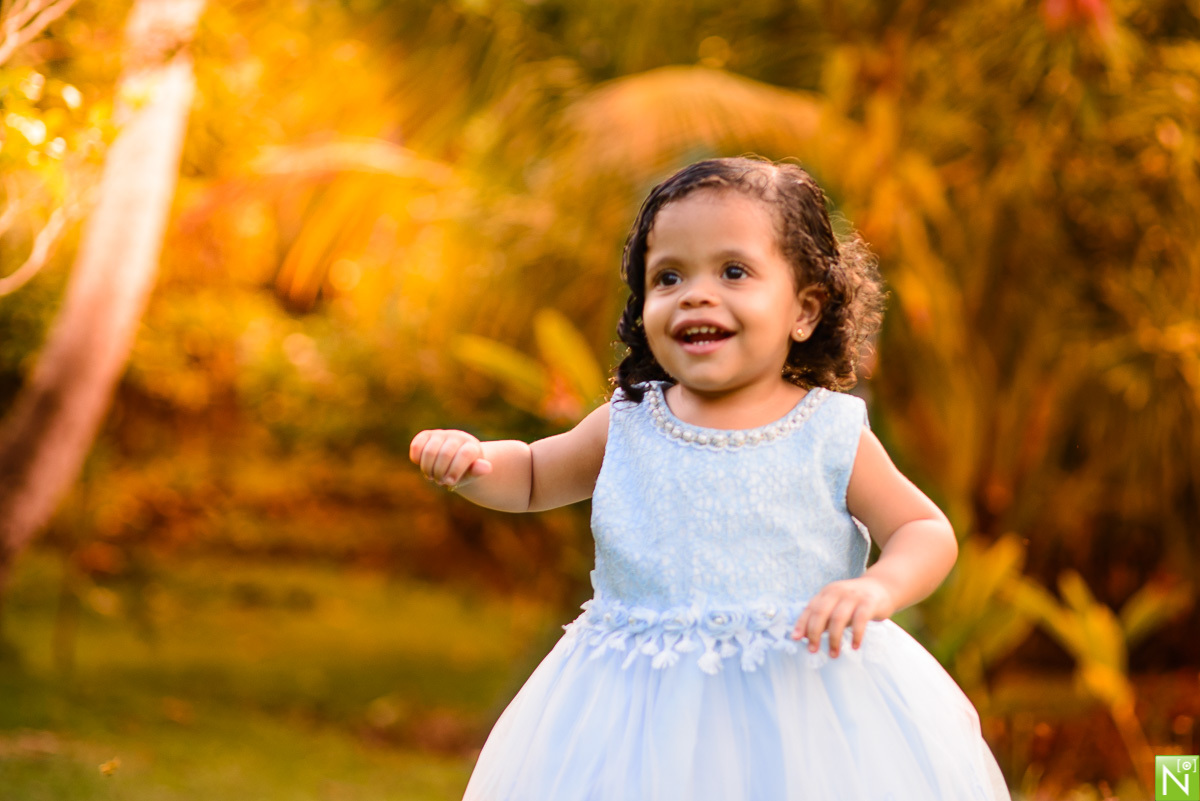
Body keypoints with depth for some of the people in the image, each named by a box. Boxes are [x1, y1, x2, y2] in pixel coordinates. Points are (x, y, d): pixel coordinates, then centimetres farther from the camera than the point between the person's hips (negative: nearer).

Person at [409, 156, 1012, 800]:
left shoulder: (829, 435, -5)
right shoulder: (627, 426, 4)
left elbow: (927, 531, 0)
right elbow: (532, 476, 20)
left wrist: (877, 589, -21)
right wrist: (472, 462, -1)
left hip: (799, 704, -2)